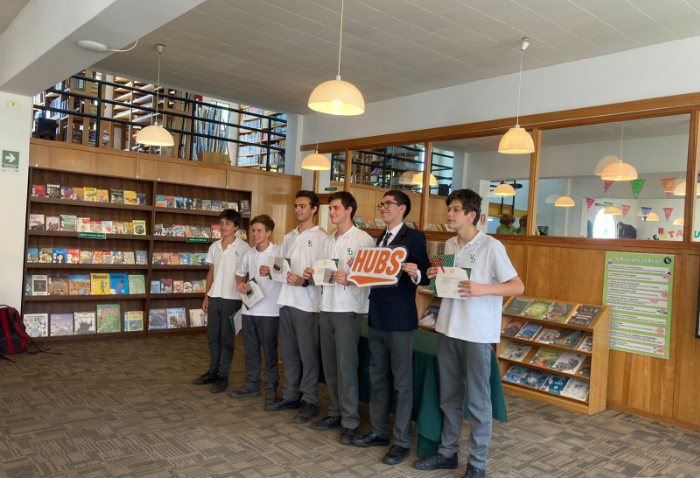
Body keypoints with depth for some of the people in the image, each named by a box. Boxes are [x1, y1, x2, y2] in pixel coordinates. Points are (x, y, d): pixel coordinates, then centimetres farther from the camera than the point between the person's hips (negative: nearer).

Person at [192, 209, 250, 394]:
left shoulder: (243, 247, -8)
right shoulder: (214, 247, 9)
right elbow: (211, 272, 14)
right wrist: (206, 296, 11)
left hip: (232, 299, -5)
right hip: (214, 297, 5)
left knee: (226, 338, 3)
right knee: (212, 336, 12)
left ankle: (223, 376, 14)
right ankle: (213, 371, 26)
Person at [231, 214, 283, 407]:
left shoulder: (279, 252, -8)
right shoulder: (249, 254, 10)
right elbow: (240, 273, 24)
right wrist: (240, 283, 3)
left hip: (269, 310, -6)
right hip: (249, 308, 6)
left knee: (270, 351, 4)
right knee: (251, 349, 14)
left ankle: (271, 388, 15)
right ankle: (251, 385, 27)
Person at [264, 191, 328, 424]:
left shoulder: (321, 238, -5)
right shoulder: (288, 237, 16)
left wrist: (303, 281, -24)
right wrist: (270, 271, 1)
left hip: (307, 303, -7)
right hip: (286, 301, 7)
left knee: (308, 355, 1)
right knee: (289, 353, 14)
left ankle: (309, 402, 12)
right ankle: (291, 396, 26)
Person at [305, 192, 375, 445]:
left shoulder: (363, 239, -7)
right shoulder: (329, 240, 16)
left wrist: (348, 279, -27)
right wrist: (313, 275, 0)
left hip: (349, 309, -7)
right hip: (327, 307, 7)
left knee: (346, 365, -3)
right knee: (329, 364, 12)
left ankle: (350, 421, 9)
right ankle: (336, 413, 26)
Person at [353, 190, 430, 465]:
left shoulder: (414, 237, -8)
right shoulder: (380, 239, 16)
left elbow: (425, 276, -11)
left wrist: (415, 274, -31)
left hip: (399, 318, -8)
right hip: (376, 317, 8)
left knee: (402, 381, 2)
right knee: (377, 377, 16)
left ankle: (401, 441, 15)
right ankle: (379, 431, 31)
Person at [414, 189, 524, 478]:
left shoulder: (491, 247, -11)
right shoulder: (449, 245, 10)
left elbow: (518, 287, -12)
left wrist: (482, 289, -26)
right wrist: (436, 277, -1)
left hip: (477, 333, -6)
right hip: (448, 328, 7)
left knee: (477, 399, 5)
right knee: (448, 395, 15)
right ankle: (448, 452, 30)